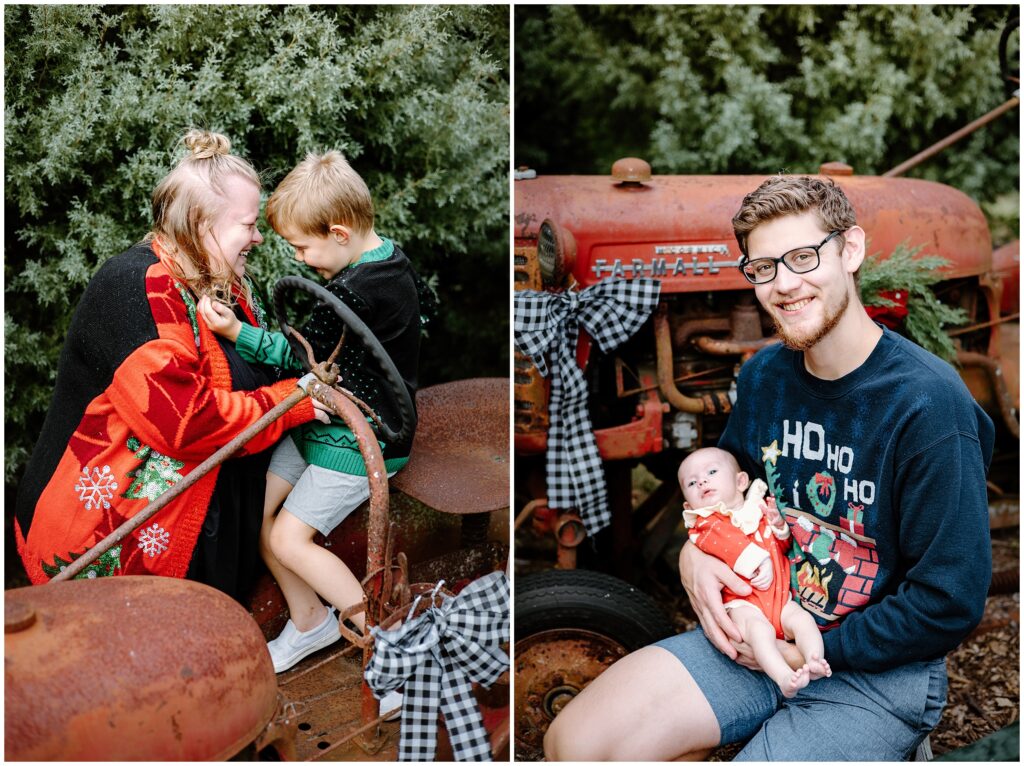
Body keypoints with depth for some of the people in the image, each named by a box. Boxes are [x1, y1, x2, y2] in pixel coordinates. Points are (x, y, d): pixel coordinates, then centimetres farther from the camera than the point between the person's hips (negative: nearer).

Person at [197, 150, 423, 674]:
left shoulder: (361, 291, -27)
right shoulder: (382, 258, 3)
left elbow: (300, 355, -20)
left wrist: (236, 332, -27)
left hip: (360, 442, -10)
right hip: (323, 419, 10)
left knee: (288, 540, -7)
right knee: (253, 508, 8)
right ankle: (309, 621, 24)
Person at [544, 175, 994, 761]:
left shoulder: (929, 404, -21)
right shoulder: (765, 374, 0)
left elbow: (949, 602, -19)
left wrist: (811, 650, -14)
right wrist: (694, 550, -3)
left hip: (881, 668, -5)